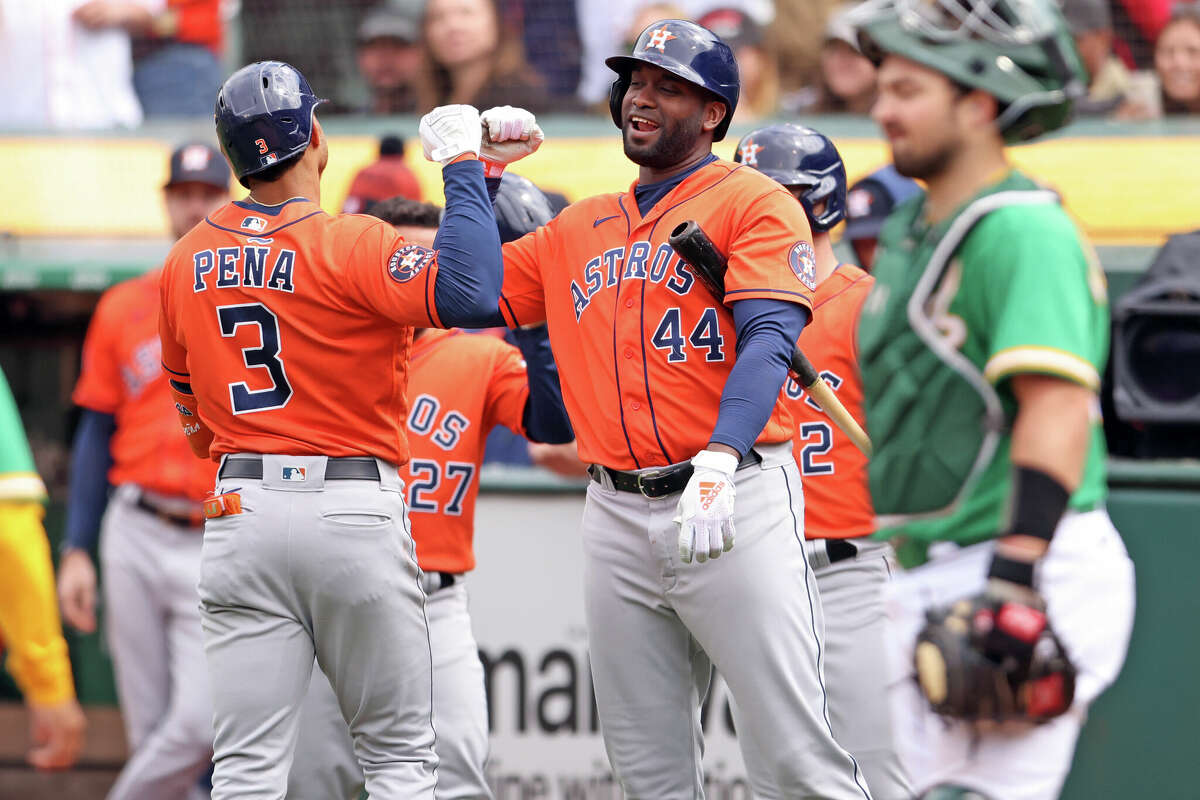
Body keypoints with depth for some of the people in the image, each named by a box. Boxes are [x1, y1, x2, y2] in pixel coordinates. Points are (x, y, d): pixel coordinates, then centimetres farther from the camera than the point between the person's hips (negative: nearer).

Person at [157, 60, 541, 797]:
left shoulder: (187, 264, 8)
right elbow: (470, 294, -28)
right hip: (354, 514, -4)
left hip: (240, 513, 4)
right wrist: (463, 165, -17)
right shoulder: (350, 247, -12)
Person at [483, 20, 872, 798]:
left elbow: (769, 337, -14)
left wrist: (721, 458, -29)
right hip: (617, 515, 6)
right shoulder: (580, 228, 20)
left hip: (734, 501, -6)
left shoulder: (754, 202, 0)